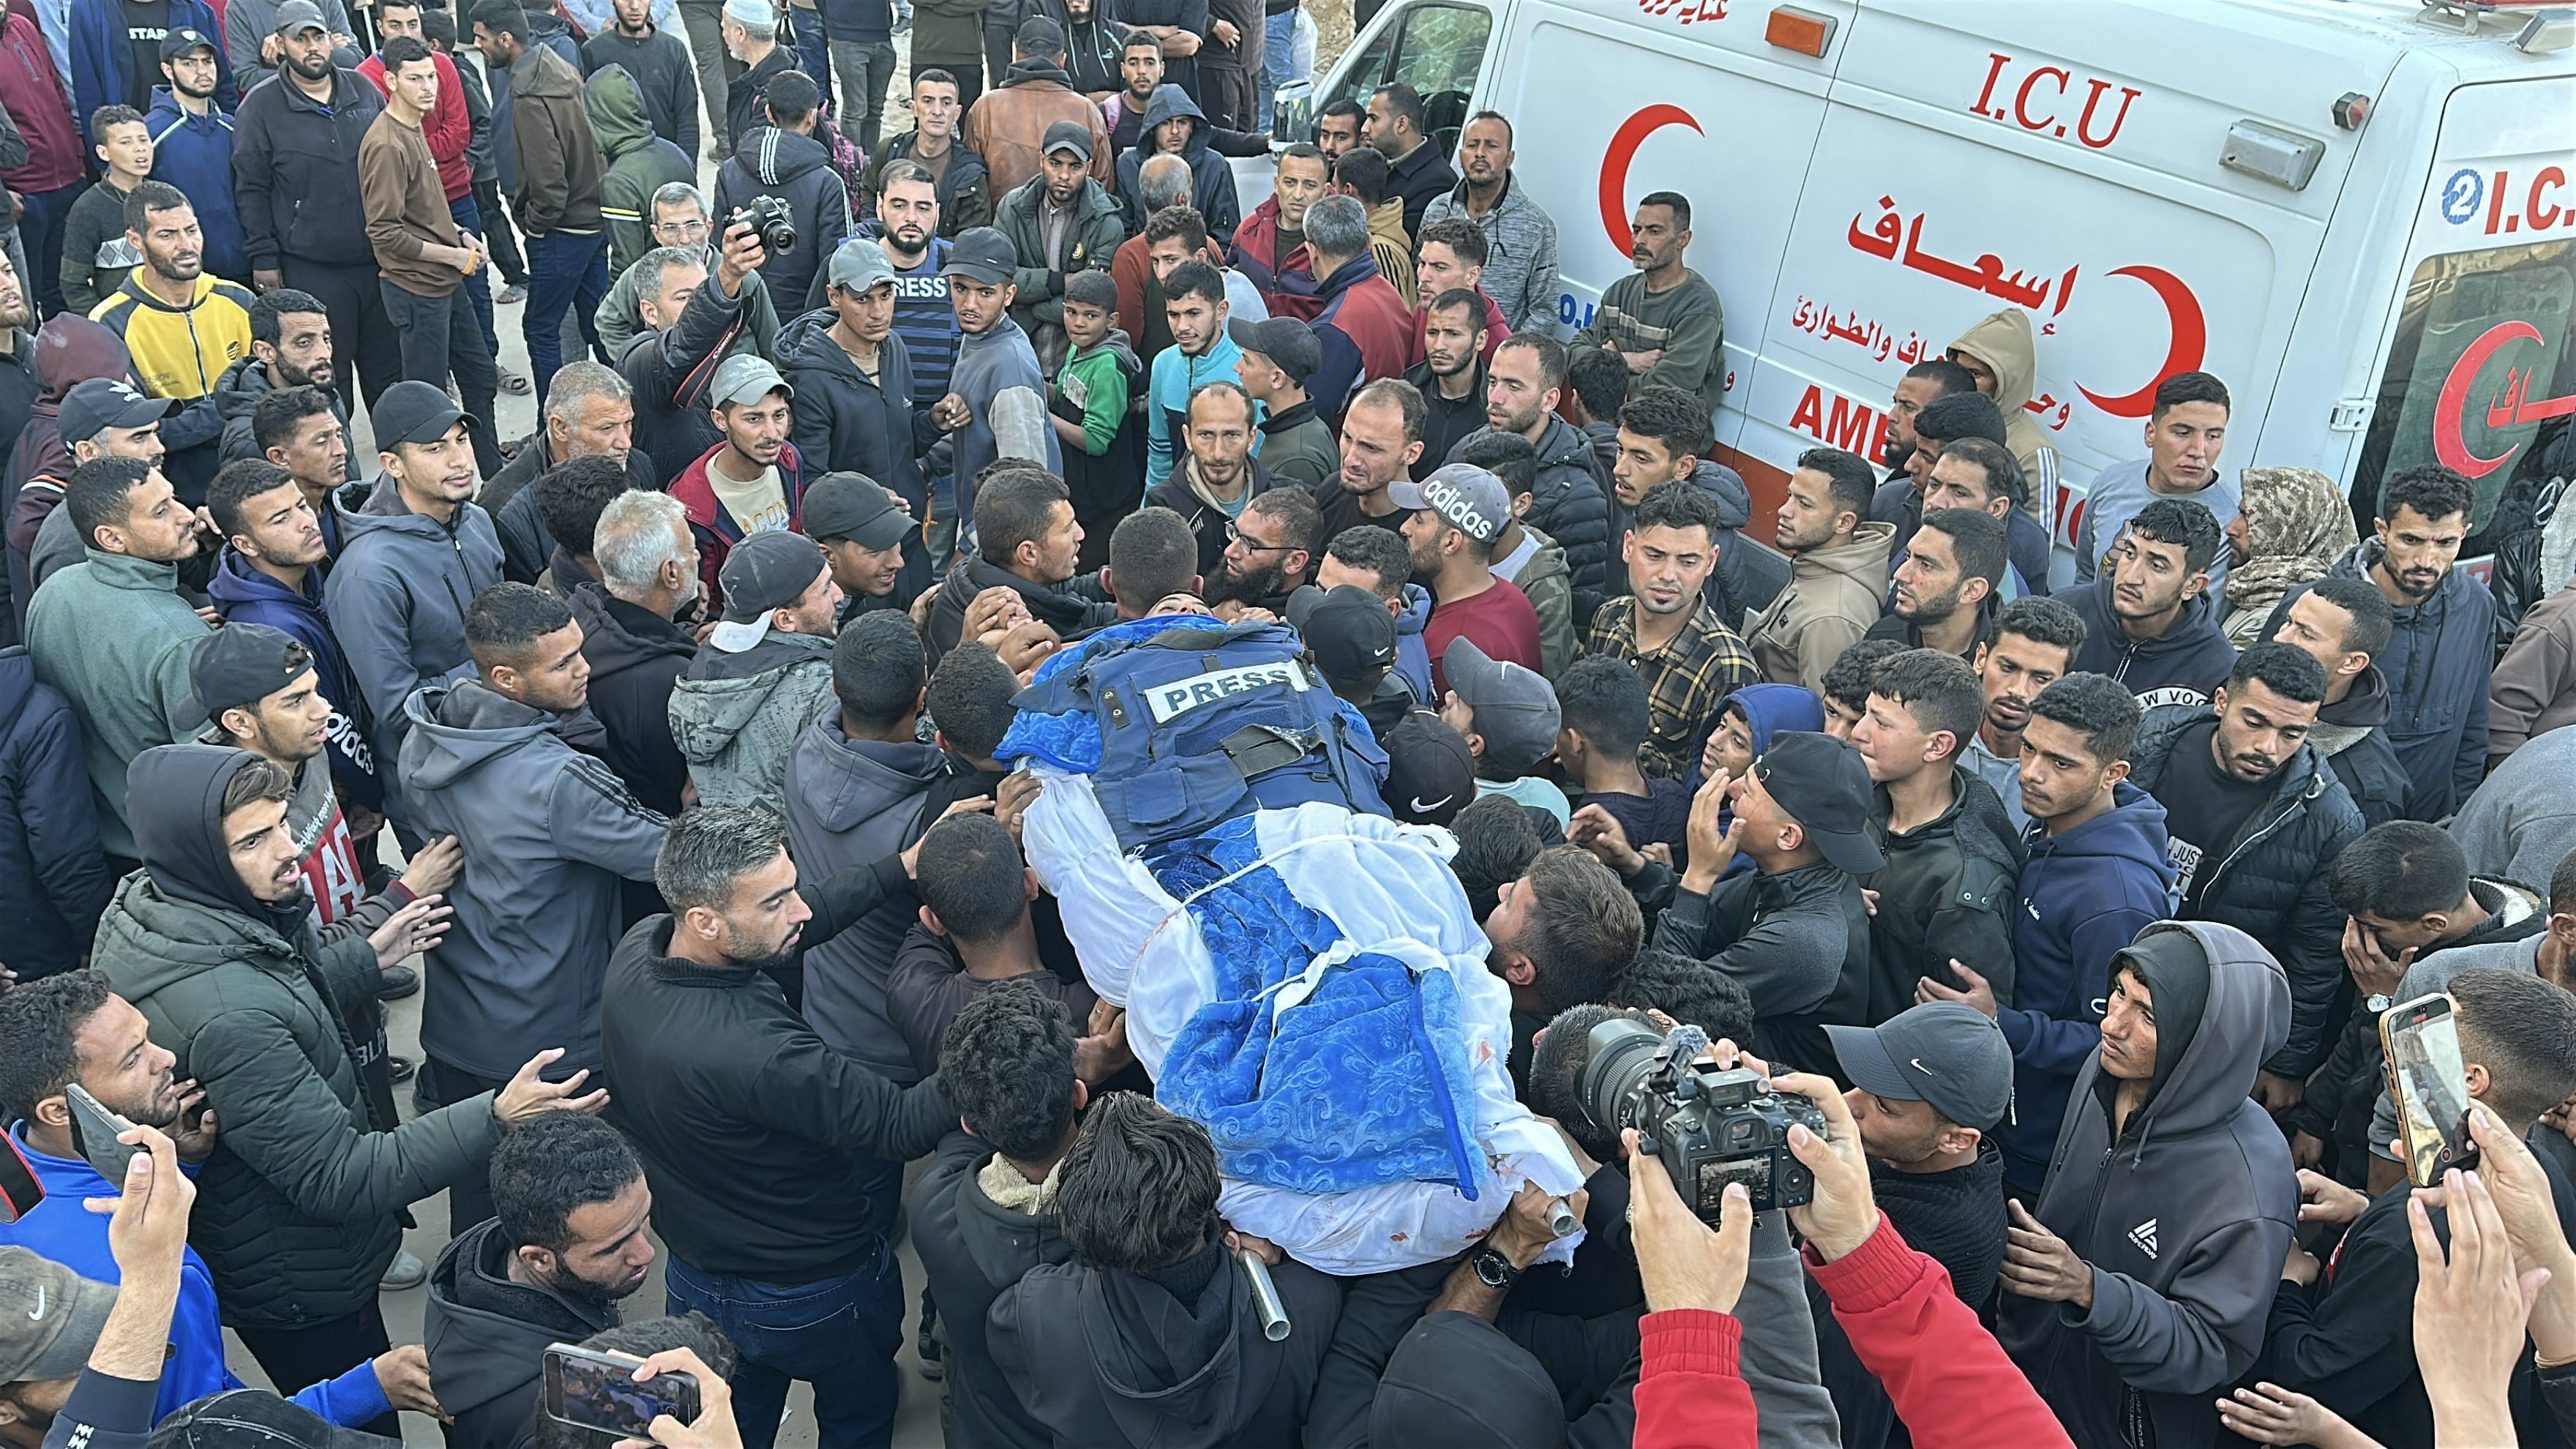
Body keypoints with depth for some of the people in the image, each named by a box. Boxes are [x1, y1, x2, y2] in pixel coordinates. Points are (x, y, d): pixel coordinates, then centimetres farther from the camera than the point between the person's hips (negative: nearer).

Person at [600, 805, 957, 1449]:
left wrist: (907, 865, -8)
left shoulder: (638, 947, -18)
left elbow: (796, 930, -5)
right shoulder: (750, 1051, -41)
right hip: (812, 1296, -6)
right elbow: (902, 1128, -33)